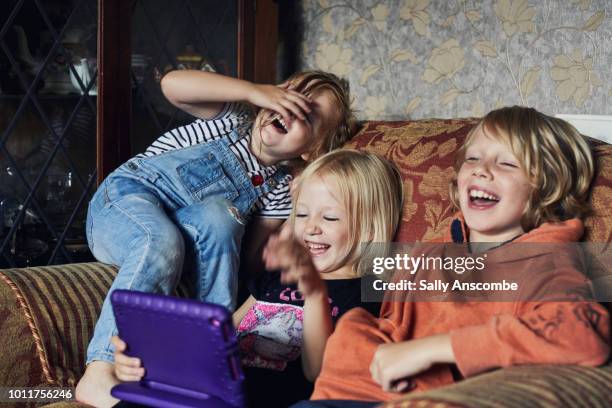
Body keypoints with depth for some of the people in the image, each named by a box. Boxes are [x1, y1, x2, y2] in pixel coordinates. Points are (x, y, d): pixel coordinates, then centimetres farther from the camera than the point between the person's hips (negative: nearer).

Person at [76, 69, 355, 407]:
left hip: (187, 232, 3)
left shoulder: (278, 189, 3)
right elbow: (172, 84, -22)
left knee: (217, 215, -30)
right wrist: (254, 90, -26)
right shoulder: (233, 120, -5)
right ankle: (98, 376, -43)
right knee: (163, 241, -36)